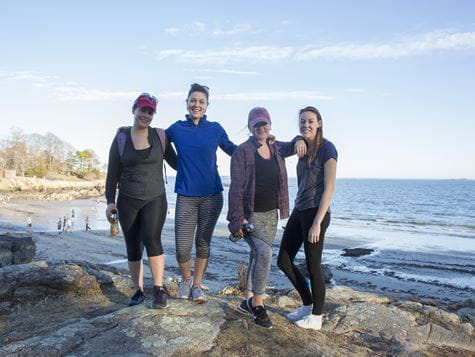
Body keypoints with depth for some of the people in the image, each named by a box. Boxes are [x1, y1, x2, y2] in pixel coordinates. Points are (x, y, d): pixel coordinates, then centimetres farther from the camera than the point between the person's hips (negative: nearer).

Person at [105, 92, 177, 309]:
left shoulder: (160, 136, 1)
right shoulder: (121, 138, 1)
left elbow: (175, 163, 11)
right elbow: (113, 173, 3)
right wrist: (110, 201, -2)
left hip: (155, 199, -1)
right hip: (127, 201, 1)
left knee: (152, 239, -22)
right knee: (133, 248, 7)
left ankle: (159, 289, -10)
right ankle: (138, 291, 22)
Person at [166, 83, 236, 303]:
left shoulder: (215, 129, 3)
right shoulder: (176, 128, 4)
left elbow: (232, 150, 14)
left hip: (211, 195, 1)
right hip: (186, 196, 0)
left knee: (203, 243, 9)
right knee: (182, 247, -3)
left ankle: (197, 285, 29)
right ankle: (185, 279, 28)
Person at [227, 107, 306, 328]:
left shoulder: (276, 149, 8)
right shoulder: (243, 151, -9)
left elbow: (293, 146, 29)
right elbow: (236, 187, -13)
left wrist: (300, 140, 3)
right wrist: (237, 219, -18)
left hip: (271, 214, 6)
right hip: (250, 214, -6)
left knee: (258, 256, 13)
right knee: (264, 253, -20)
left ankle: (248, 301, 28)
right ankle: (258, 304, -3)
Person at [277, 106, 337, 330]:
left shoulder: (326, 148, -9)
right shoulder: (304, 148, 13)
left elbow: (329, 188, -14)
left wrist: (317, 223, -18)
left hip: (315, 213, -8)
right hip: (299, 211, 8)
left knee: (313, 266, 2)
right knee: (283, 261, 11)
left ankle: (316, 317, 20)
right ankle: (307, 305, 29)